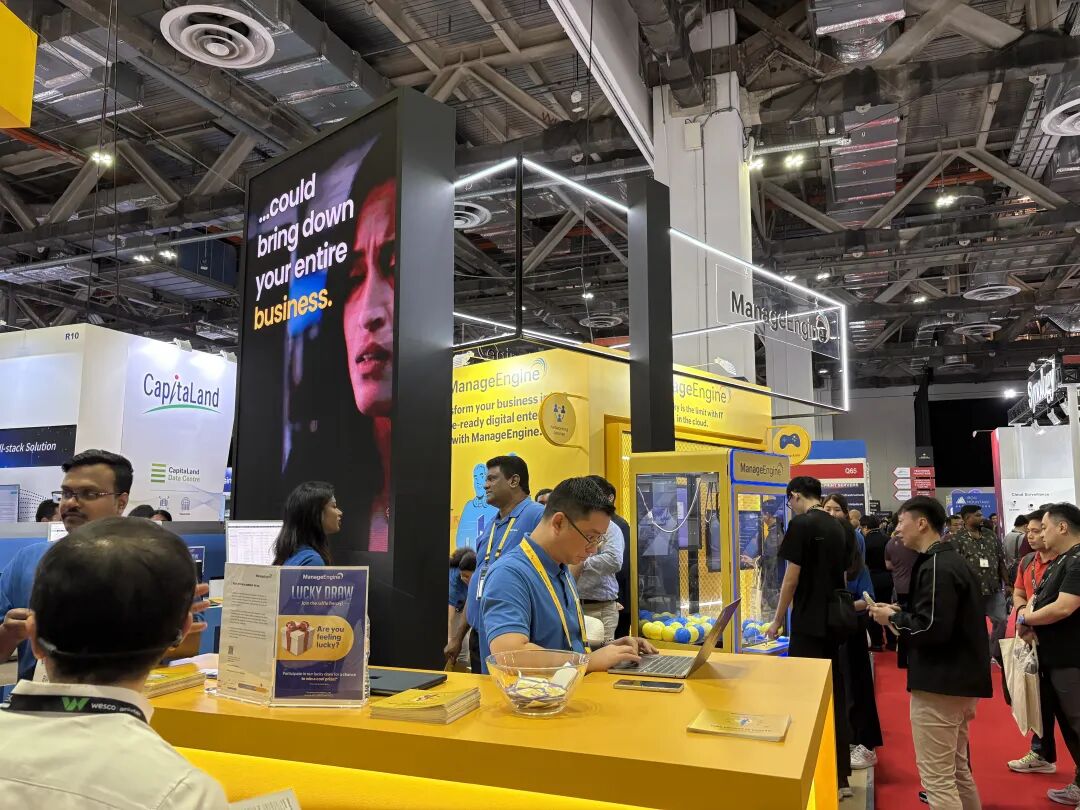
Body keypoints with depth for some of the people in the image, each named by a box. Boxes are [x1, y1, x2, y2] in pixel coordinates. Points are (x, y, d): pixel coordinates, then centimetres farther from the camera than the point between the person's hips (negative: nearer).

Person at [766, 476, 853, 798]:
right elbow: (843, 576, 16)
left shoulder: (801, 524, -13)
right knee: (835, 698, 13)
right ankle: (839, 777, 21)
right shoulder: (837, 527, 9)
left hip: (808, 625, -7)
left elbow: (792, 579, -13)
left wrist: (777, 621, -4)